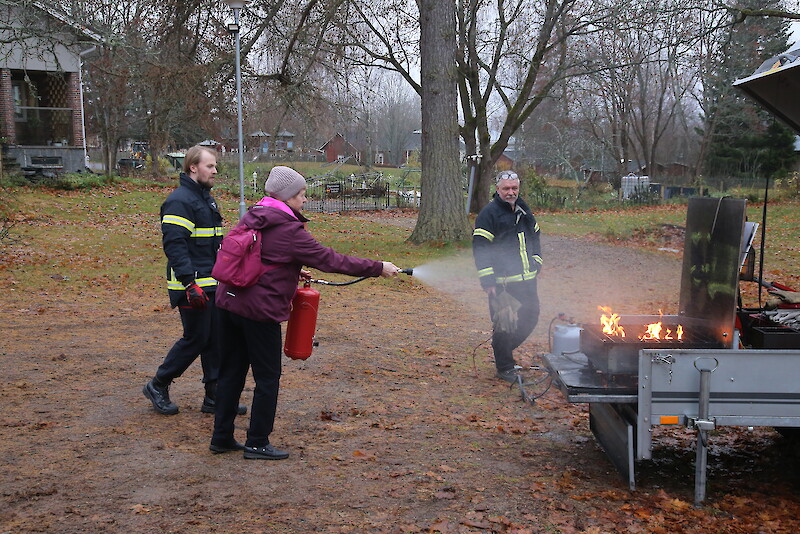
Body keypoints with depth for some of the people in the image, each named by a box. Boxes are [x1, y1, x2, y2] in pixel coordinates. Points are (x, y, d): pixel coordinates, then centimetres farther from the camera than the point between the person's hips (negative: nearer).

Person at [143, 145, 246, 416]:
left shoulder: (206, 198, 17)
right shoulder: (179, 201, -14)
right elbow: (174, 245, -21)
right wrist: (190, 283, -26)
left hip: (213, 285, 9)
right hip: (194, 287, -9)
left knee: (216, 338, 9)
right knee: (196, 338, -2)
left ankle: (215, 397, 16)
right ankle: (157, 386, 16)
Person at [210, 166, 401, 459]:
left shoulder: (250, 218, 10)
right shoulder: (289, 230, -15)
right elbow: (329, 259, -13)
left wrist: (294, 271, 20)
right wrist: (378, 268, -7)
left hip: (229, 303, 8)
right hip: (260, 310, -8)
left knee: (232, 371, 16)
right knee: (268, 378, 6)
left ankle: (222, 437, 24)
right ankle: (257, 444, 14)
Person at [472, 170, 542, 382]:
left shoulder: (524, 210, 14)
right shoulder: (489, 213, -9)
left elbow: (535, 238, 27)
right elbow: (480, 249, -12)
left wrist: (536, 264, 17)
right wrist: (488, 282, -17)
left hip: (527, 280, 7)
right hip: (503, 283, -7)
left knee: (531, 317, 12)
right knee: (504, 323, -2)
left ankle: (504, 350, 33)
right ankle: (504, 367, 15)